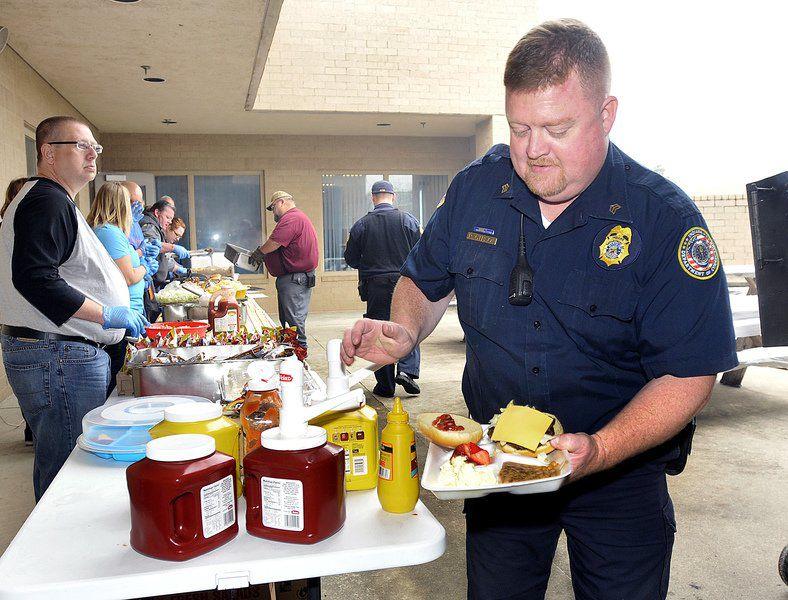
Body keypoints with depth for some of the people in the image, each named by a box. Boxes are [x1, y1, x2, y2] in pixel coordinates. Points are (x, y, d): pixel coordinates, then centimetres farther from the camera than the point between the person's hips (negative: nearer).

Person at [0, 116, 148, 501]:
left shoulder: (55, 201, 21)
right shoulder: (46, 201, -14)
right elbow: (33, 279, -25)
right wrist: (106, 315, -22)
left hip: (67, 352, 11)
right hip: (55, 357, -11)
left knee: (56, 461, 17)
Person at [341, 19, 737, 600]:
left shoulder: (665, 219, -18)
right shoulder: (475, 188, -8)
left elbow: (691, 372, -17)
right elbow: (426, 281, 7)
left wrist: (603, 449, -30)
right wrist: (404, 332, -15)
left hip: (621, 472, -2)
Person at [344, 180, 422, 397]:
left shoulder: (361, 225, 0)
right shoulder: (408, 220, -2)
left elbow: (351, 259, 6)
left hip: (375, 287, 0)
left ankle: (385, 385, 9)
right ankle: (407, 370, -5)